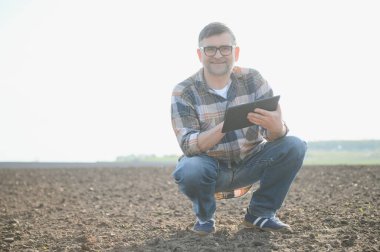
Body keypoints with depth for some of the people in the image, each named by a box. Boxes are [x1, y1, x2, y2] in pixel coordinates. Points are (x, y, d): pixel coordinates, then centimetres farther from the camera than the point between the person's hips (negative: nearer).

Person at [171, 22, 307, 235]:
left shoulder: (253, 79, -9)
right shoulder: (184, 92, -15)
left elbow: (275, 134, -15)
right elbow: (188, 146, -25)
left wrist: (276, 127, -41)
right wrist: (223, 127, -44)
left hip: (250, 163, 3)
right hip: (211, 166, -2)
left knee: (294, 146, -21)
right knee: (189, 171, -36)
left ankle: (260, 213, -3)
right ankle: (204, 216, -1)